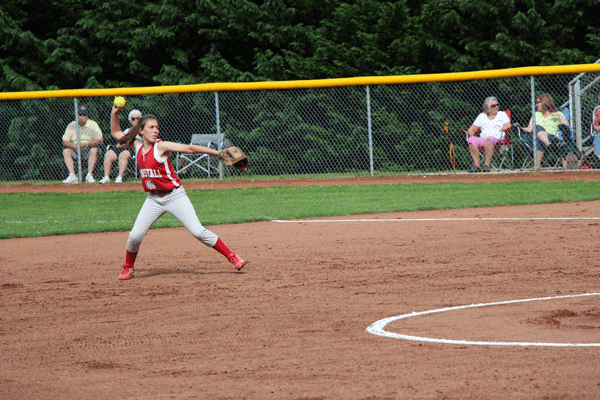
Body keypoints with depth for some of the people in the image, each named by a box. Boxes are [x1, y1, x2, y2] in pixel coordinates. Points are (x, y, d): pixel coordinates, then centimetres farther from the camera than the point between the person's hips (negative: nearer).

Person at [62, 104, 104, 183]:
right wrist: (74, 145, -21)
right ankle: (72, 176, -31)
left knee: (94, 150, -34)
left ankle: (89, 175, -35)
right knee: (66, 151, -24)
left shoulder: (93, 124, 1)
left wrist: (86, 144, -26)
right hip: (75, 150, 3)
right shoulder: (71, 125, 9)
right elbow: (65, 141, 1)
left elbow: (99, 140, -11)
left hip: (88, 149, -3)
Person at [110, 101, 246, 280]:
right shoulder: (138, 145, 3)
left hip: (174, 196, -5)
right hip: (153, 199, 5)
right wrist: (114, 114, 1)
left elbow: (189, 148, -20)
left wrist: (218, 153, -26)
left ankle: (232, 257, -5)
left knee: (198, 231, -13)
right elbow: (116, 134, 16)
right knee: (135, 236, -4)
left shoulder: (161, 146, -13)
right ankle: (128, 268, 19)